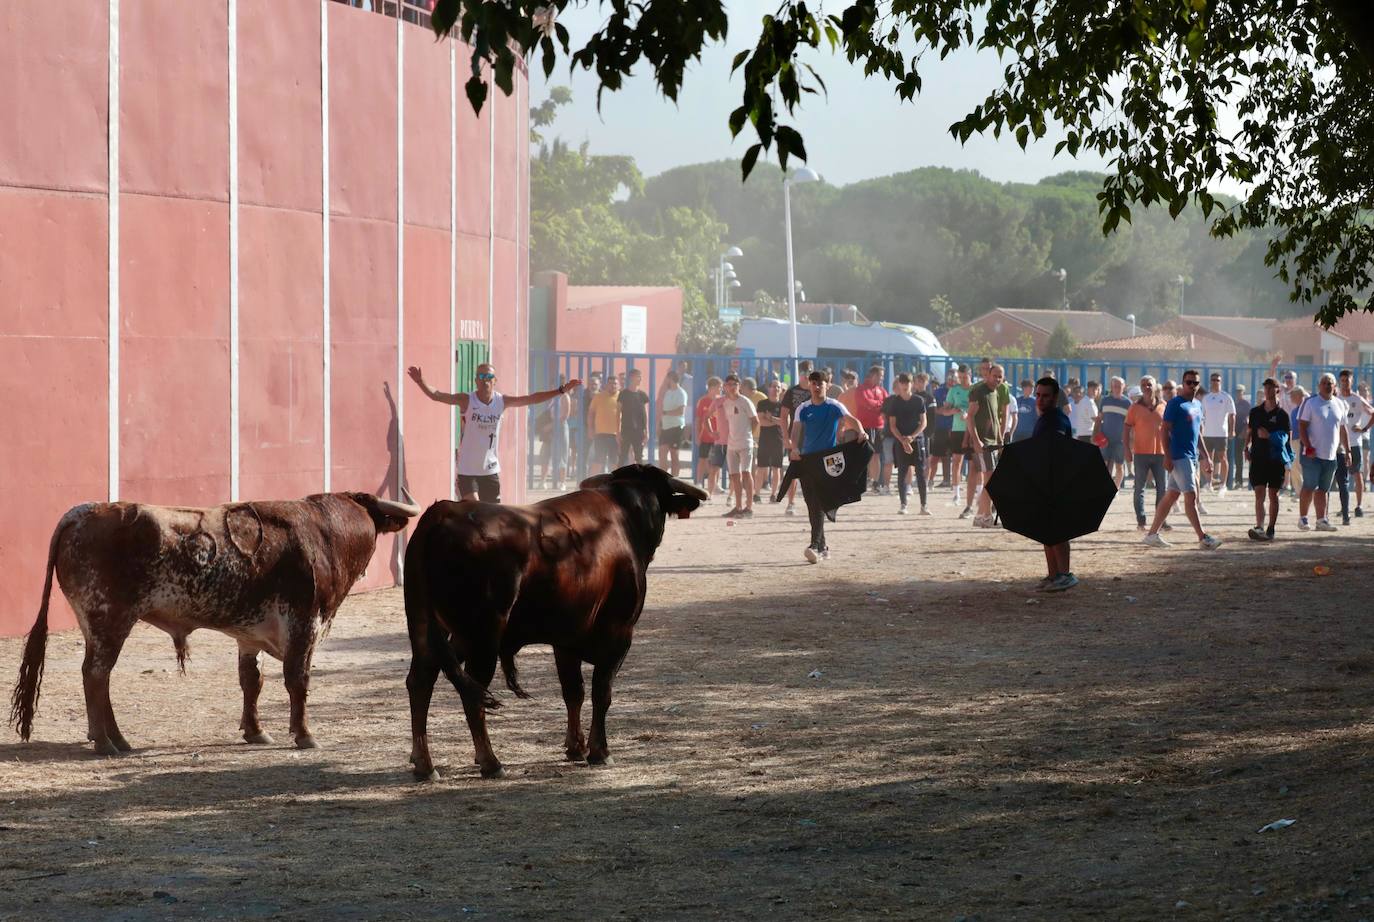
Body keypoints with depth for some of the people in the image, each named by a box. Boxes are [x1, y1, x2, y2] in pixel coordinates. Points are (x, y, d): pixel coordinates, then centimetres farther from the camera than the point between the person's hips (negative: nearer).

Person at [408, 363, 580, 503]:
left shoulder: (501, 401, 0)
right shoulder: (466, 400, -11)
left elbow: (532, 399, 5)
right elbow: (436, 395, -20)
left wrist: (561, 390, 3)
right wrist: (421, 382, -37)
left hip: (490, 470, 4)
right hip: (467, 470, -4)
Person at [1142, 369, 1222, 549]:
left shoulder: (1197, 405, 16)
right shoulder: (1175, 404, -9)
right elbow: (1164, 430, -13)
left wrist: (1206, 457, 21)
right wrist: (1167, 457, -20)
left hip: (1191, 457, 9)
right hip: (1179, 457, -9)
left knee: (1172, 495, 10)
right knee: (1191, 496, -10)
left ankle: (1152, 533, 16)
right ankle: (1203, 538, -12)